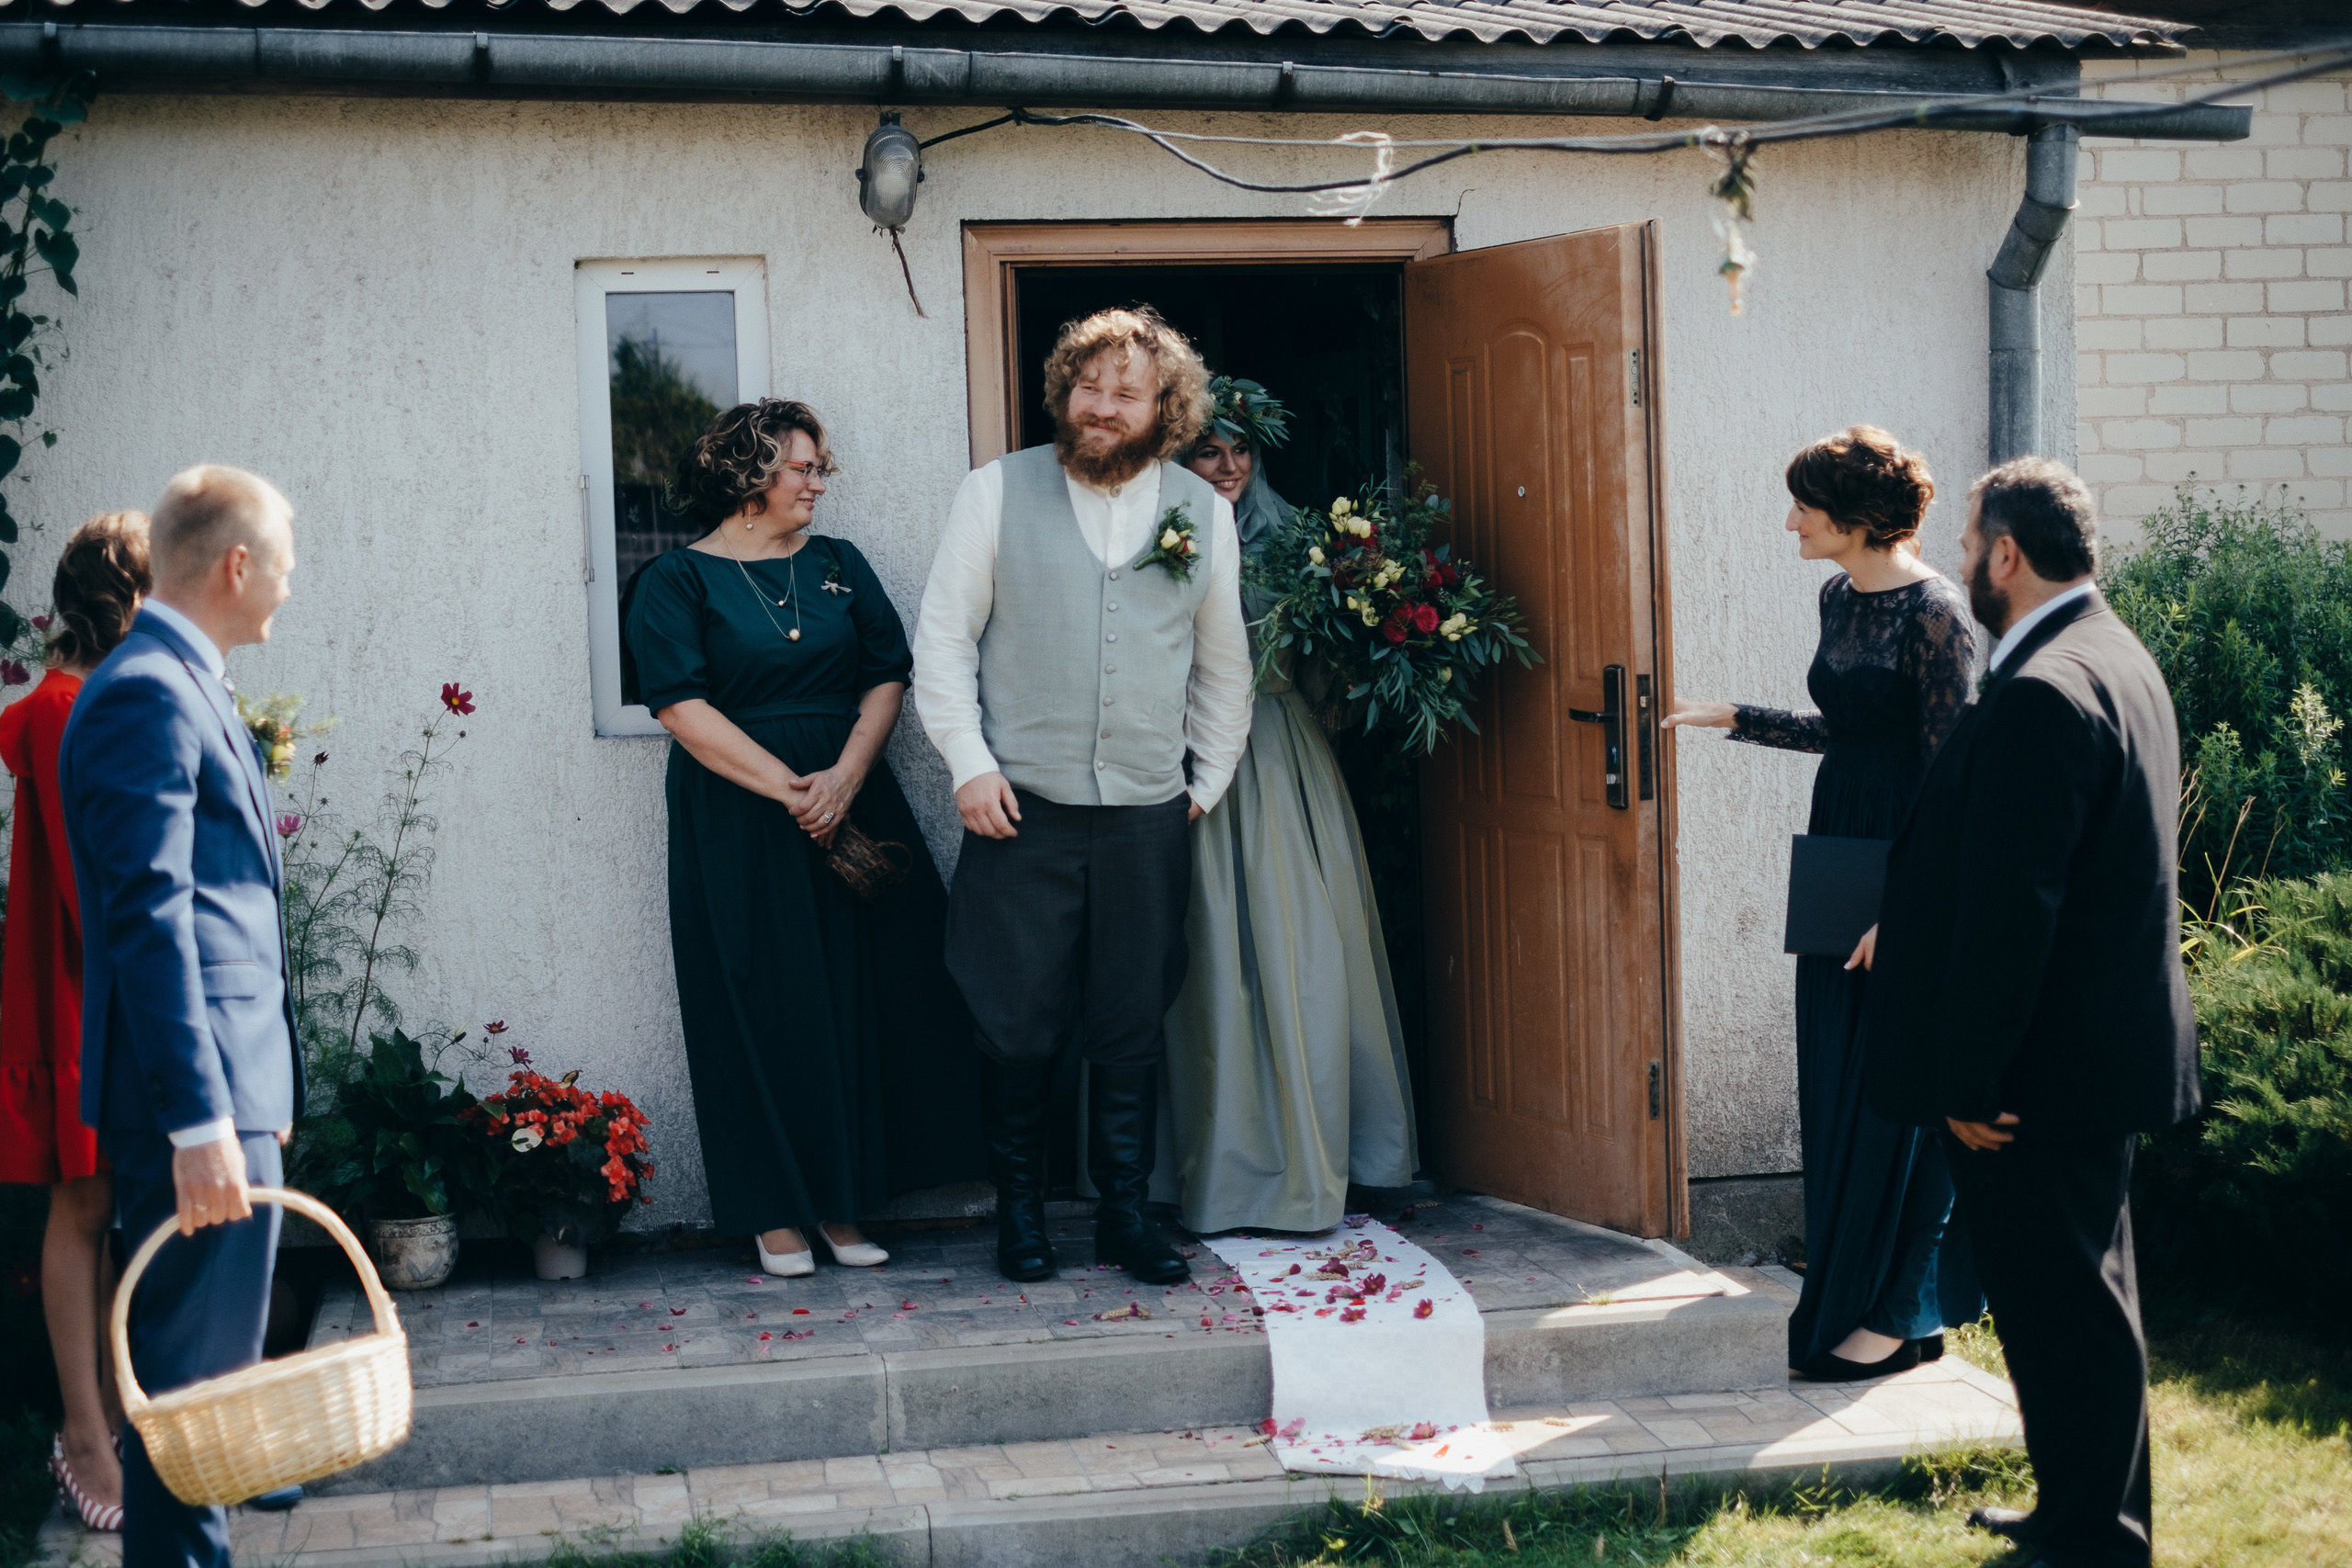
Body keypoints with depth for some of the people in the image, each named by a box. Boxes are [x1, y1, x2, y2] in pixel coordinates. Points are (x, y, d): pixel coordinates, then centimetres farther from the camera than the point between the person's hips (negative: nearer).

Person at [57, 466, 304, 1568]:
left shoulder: (185, 687, 17)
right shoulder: (146, 695, -15)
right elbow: (148, 919, -22)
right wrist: (200, 1120, -25)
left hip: (229, 1083, 10)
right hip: (198, 1100, -10)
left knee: (213, 1356, 17)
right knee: (191, 1368, -3)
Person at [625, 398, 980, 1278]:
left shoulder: (839, 566, 12)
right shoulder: (679, 581, -1)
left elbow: (887, 676, 6)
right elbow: (682, 706, -10)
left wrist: (845, 777, -11)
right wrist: (789, 790, -15)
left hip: (850, 804, 4)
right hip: (737, 826, -4)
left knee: (859, 1001, 2)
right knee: (765, 1010, -1)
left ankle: (843, 1203, 10)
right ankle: (776, 1213, 8)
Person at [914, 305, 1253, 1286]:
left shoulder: (1203, 512, 9)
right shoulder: (997, 493, 3)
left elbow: (1222, 663, 18)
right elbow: (943, 637, 2)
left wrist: (1209, 781, 15)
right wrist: (969, 762, -6)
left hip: (1148, 816, 2)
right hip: (1024, 809, -2)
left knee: (1133, 1029, 6)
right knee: (1020, 1025, 1)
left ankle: (1125, 1213, 17)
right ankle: (1020, 1211, 15)